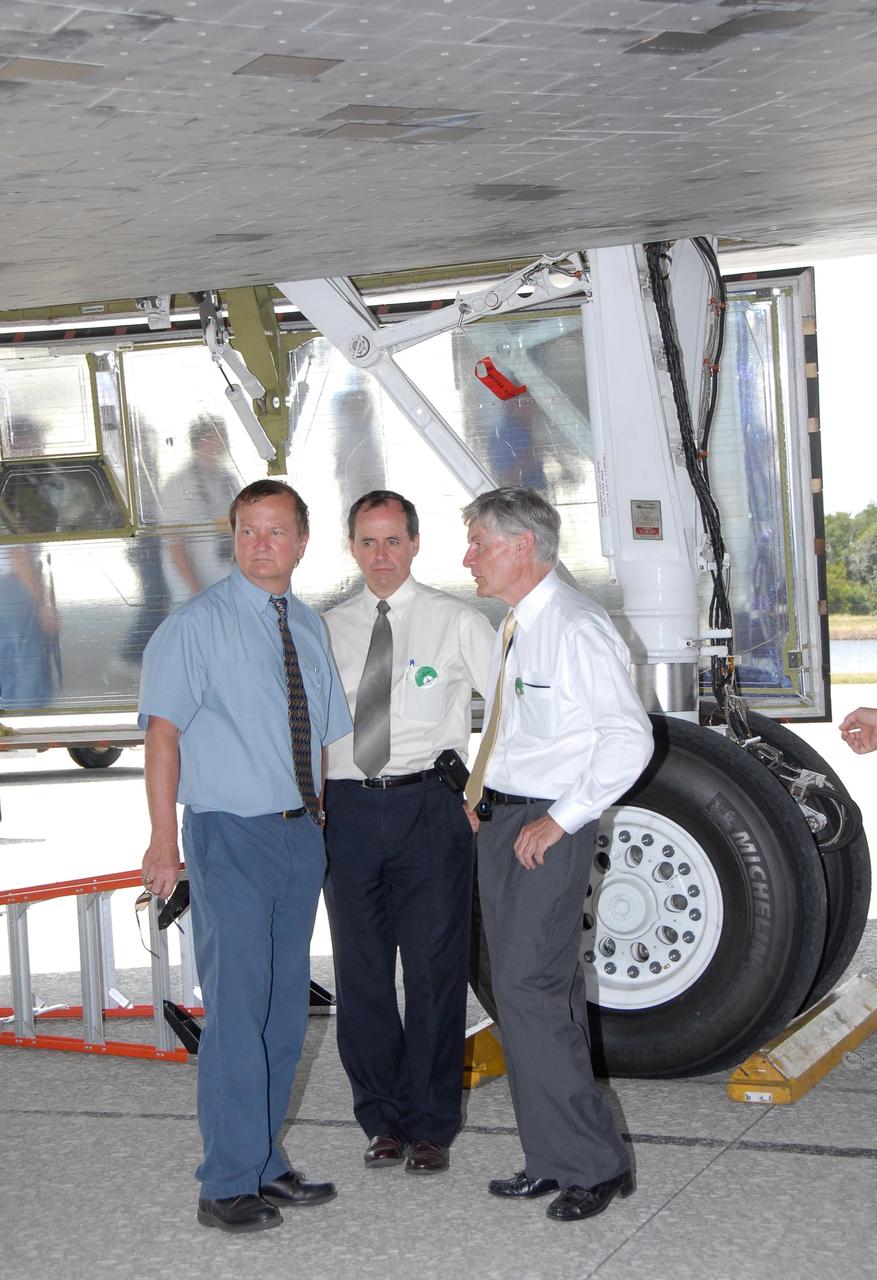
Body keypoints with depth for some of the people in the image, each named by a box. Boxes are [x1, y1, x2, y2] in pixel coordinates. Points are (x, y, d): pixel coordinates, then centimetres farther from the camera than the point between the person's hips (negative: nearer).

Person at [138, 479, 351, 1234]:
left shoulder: (309, 628, 13)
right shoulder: (196, 626, -6)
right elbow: (164, 731, -12)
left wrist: (327, 825, 14)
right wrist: (165, 839, -20)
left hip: (302, 833, 6)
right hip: (231, 834, -6)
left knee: (286, 1010, 12)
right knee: (237, 1010, -8)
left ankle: (266, 1164, 23)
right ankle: (229, 1186, 1)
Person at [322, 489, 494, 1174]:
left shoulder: (457, 622, 2)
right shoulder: (328, 630, 11)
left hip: (429, 808, -3)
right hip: (349, 808, 3)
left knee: (435, 968, 0)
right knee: (361, 970, 7)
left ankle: (431, 1125, 12)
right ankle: (383, 1117, 21)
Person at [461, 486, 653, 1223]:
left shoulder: (577, 628, -15)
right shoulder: (515, 628, 13)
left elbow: (629, 738, -19)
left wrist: (560, 819, -19)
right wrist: (483, 795, 10)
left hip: (548, 829, -9)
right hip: (500, 822, 9)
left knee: (529, 988, -11)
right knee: (539, 989, 13)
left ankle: (595, 1162, 0)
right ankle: (555, 1159, 22)